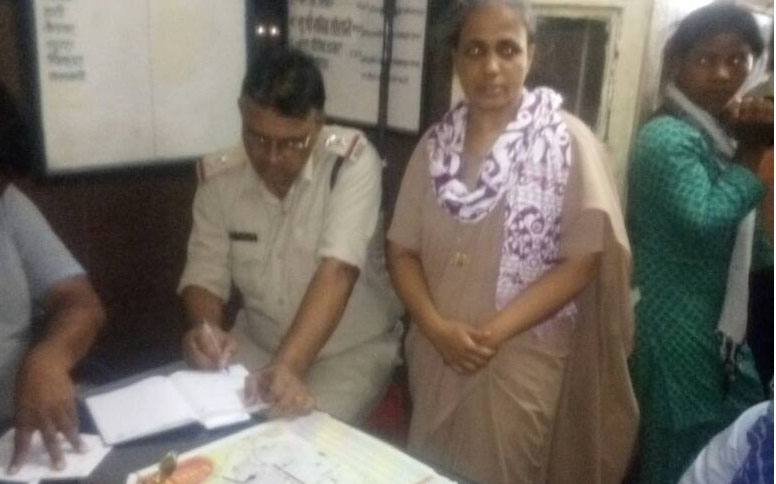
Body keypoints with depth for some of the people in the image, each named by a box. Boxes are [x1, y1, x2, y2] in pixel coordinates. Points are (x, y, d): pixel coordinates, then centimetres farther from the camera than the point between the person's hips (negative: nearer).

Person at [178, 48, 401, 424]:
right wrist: (205, 327, -26)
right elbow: (205, 274, -3)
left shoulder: (352, 160, -21)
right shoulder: (221, 179, -7)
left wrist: (288, 365, -42)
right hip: (256, 345, 4)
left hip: (352, 350, -3)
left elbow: (337, 271, -31)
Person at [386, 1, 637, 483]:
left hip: (522, 361, -3)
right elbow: (402, 249, 2)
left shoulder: (568, 141, -9)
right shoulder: (437, 143, 3)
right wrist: (437, 327, -14)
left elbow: (583, 259, -12)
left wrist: (494, 331, -18)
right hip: (435, 352, 4)